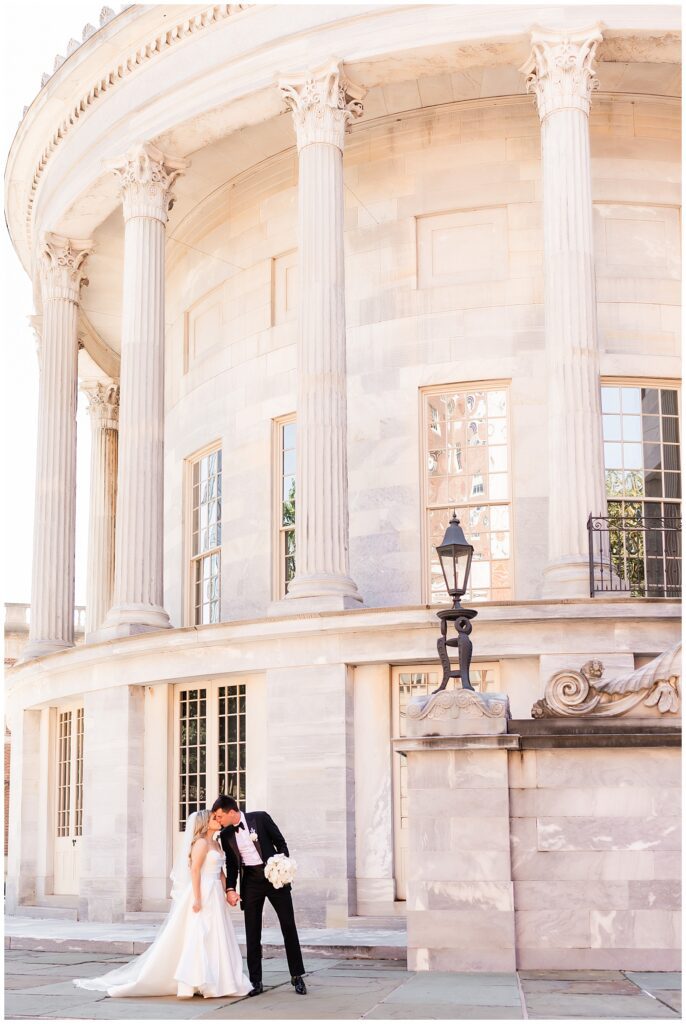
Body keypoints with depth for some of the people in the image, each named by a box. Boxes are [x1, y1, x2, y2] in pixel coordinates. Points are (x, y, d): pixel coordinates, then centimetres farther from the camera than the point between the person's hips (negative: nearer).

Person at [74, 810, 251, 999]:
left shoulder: (216, 843, 16)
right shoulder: (201, 842, -10)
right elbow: (194, 870, -18)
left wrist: (225, 894, 11)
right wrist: (197, 898, -24)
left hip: (215, 898, 9)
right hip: (203, 894, -9)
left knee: (212, 940, 8)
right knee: (197, 938, -11)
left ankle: (208, 983, 11)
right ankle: (187, 985, -10)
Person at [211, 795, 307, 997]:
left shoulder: (260, 818, -8)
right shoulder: (226, 835, 3)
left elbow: (280, 843, -2)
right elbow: (232, 864, 7)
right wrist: (230, 889, -5)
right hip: (250, 881, 3)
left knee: (288, 926, 0)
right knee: (252, 932, 1)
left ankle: (297, 977, 10)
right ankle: (256, 981, 8)